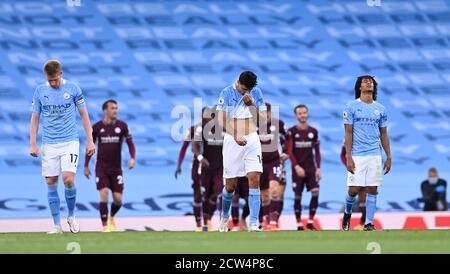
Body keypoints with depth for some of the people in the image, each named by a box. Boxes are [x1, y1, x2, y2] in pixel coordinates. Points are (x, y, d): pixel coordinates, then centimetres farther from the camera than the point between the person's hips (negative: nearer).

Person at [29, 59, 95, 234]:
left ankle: (71, 216, 8)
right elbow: (35, 118, 8)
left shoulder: (72, 88, -1)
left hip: (70, 142, -2)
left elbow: (84, 115, 5)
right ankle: (57, 225, 7)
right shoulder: (40, 91, 3)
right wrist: (33, 144, 1)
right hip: (49, 145, 2)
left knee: (68, 179, -15)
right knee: (51, 183, 0)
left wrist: (90, 141, 2)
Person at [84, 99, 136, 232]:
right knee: (104, 194, -17)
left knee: (118, 199, 0)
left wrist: (132, 158, -16)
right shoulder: (97, 127, -3)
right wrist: (86, 166, 6)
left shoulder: (122, 125, -2)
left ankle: (111, 217, 33)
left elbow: (130, 143, 2)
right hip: (101, 167, -1)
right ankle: (105, 227, -9)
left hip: (116, 169, 1)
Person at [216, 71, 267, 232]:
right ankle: (225, 217, 29)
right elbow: (221, 121, -11)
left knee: (254, 179, -13)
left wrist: (251, 105, -11)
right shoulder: (227, 93, -5)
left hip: (252, 140, 2)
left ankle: (253, 223, -16)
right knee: (231, 185, 3)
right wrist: (236, 135, -27)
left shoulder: (256, 93, 5)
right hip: (232, 141, -2)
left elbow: (262, 120, 5)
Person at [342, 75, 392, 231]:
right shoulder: (351, 107, 0)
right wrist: (348, 157, -10)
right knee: (354, 189, -5)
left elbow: (384, 135, 15)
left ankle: (369, 223, 7)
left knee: (372, 190, 0)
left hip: (375, 155, 3)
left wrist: (389, 157, 9)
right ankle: (347, 213, 23)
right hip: (357, 156, -3)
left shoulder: (380, 109, 11)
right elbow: (348, 133, -3)